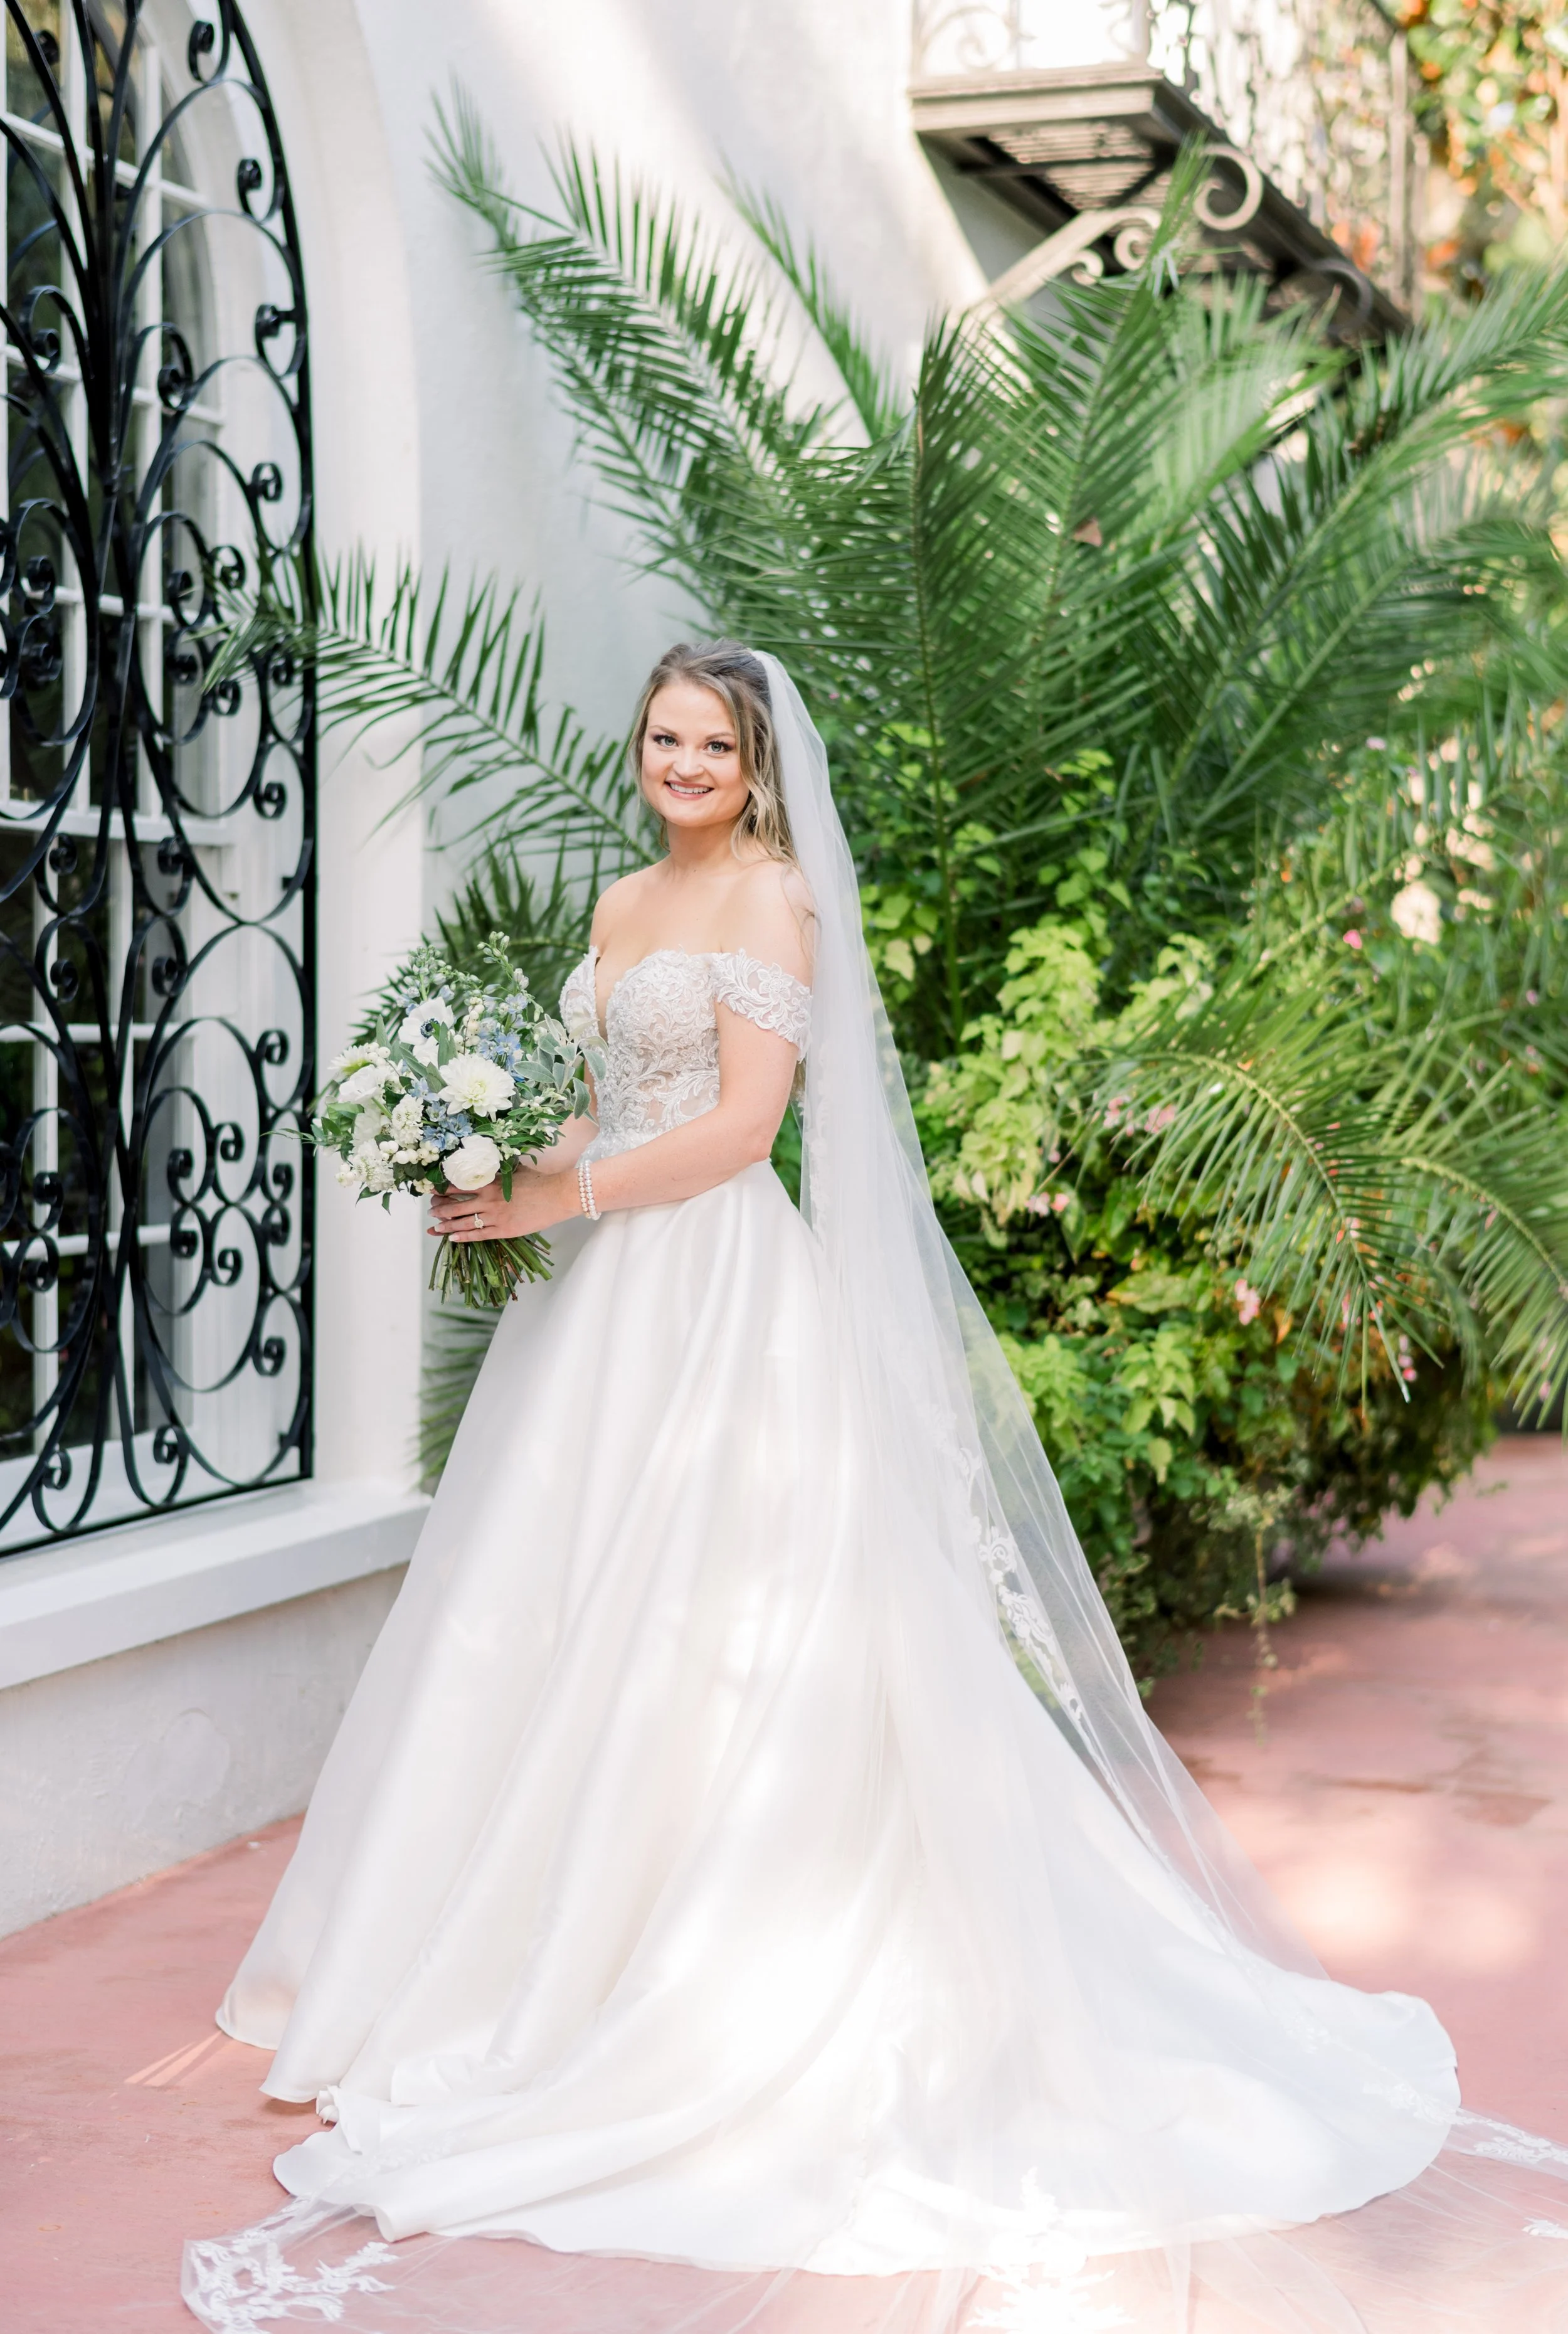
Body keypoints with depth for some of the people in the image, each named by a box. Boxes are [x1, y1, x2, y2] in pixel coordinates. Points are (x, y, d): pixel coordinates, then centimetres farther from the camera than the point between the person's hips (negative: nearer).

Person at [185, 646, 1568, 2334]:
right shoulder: (624, 899, 17)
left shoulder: (774, 897, -7)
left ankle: (689, 1985, 5)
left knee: (694, 1613, -4)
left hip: (720, 1290, -8)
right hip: (612, 1296, 8)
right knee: (574, 1613, 9)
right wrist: (504, 1177, 2)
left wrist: (557, 1197, -15)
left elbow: (739, 1125, -14)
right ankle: (569, 1945, 21)